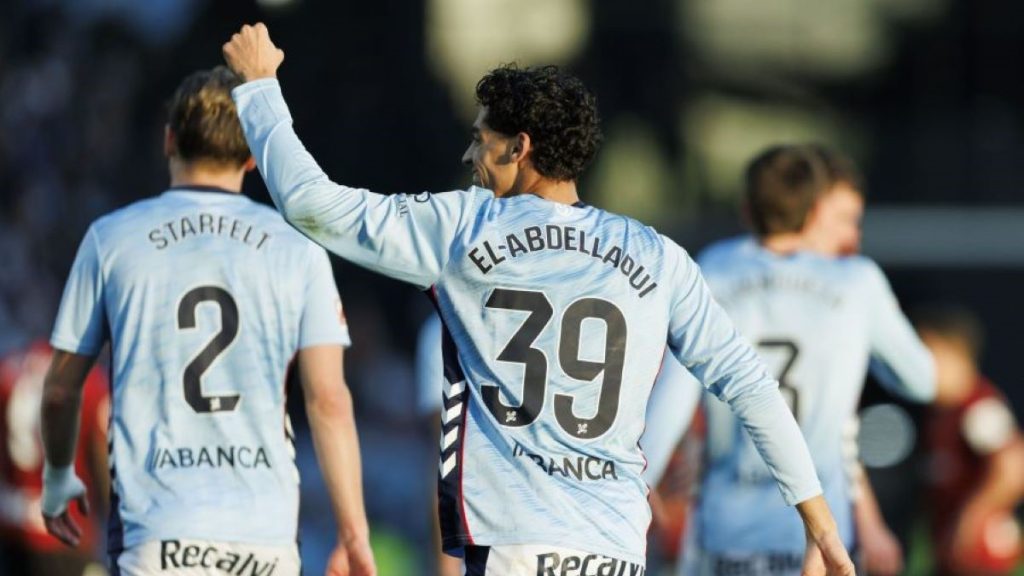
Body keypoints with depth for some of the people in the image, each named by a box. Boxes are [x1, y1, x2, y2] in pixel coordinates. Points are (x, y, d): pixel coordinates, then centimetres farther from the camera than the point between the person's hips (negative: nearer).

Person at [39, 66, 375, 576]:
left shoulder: (111, 238, 5)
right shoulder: (297, 251, 6)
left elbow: (61, 389, 11)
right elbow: (329, 401, 0)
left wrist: (58, 478, 29)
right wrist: (353, 534, 4)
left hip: (157, 529, -2)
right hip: (266, 532, 2)